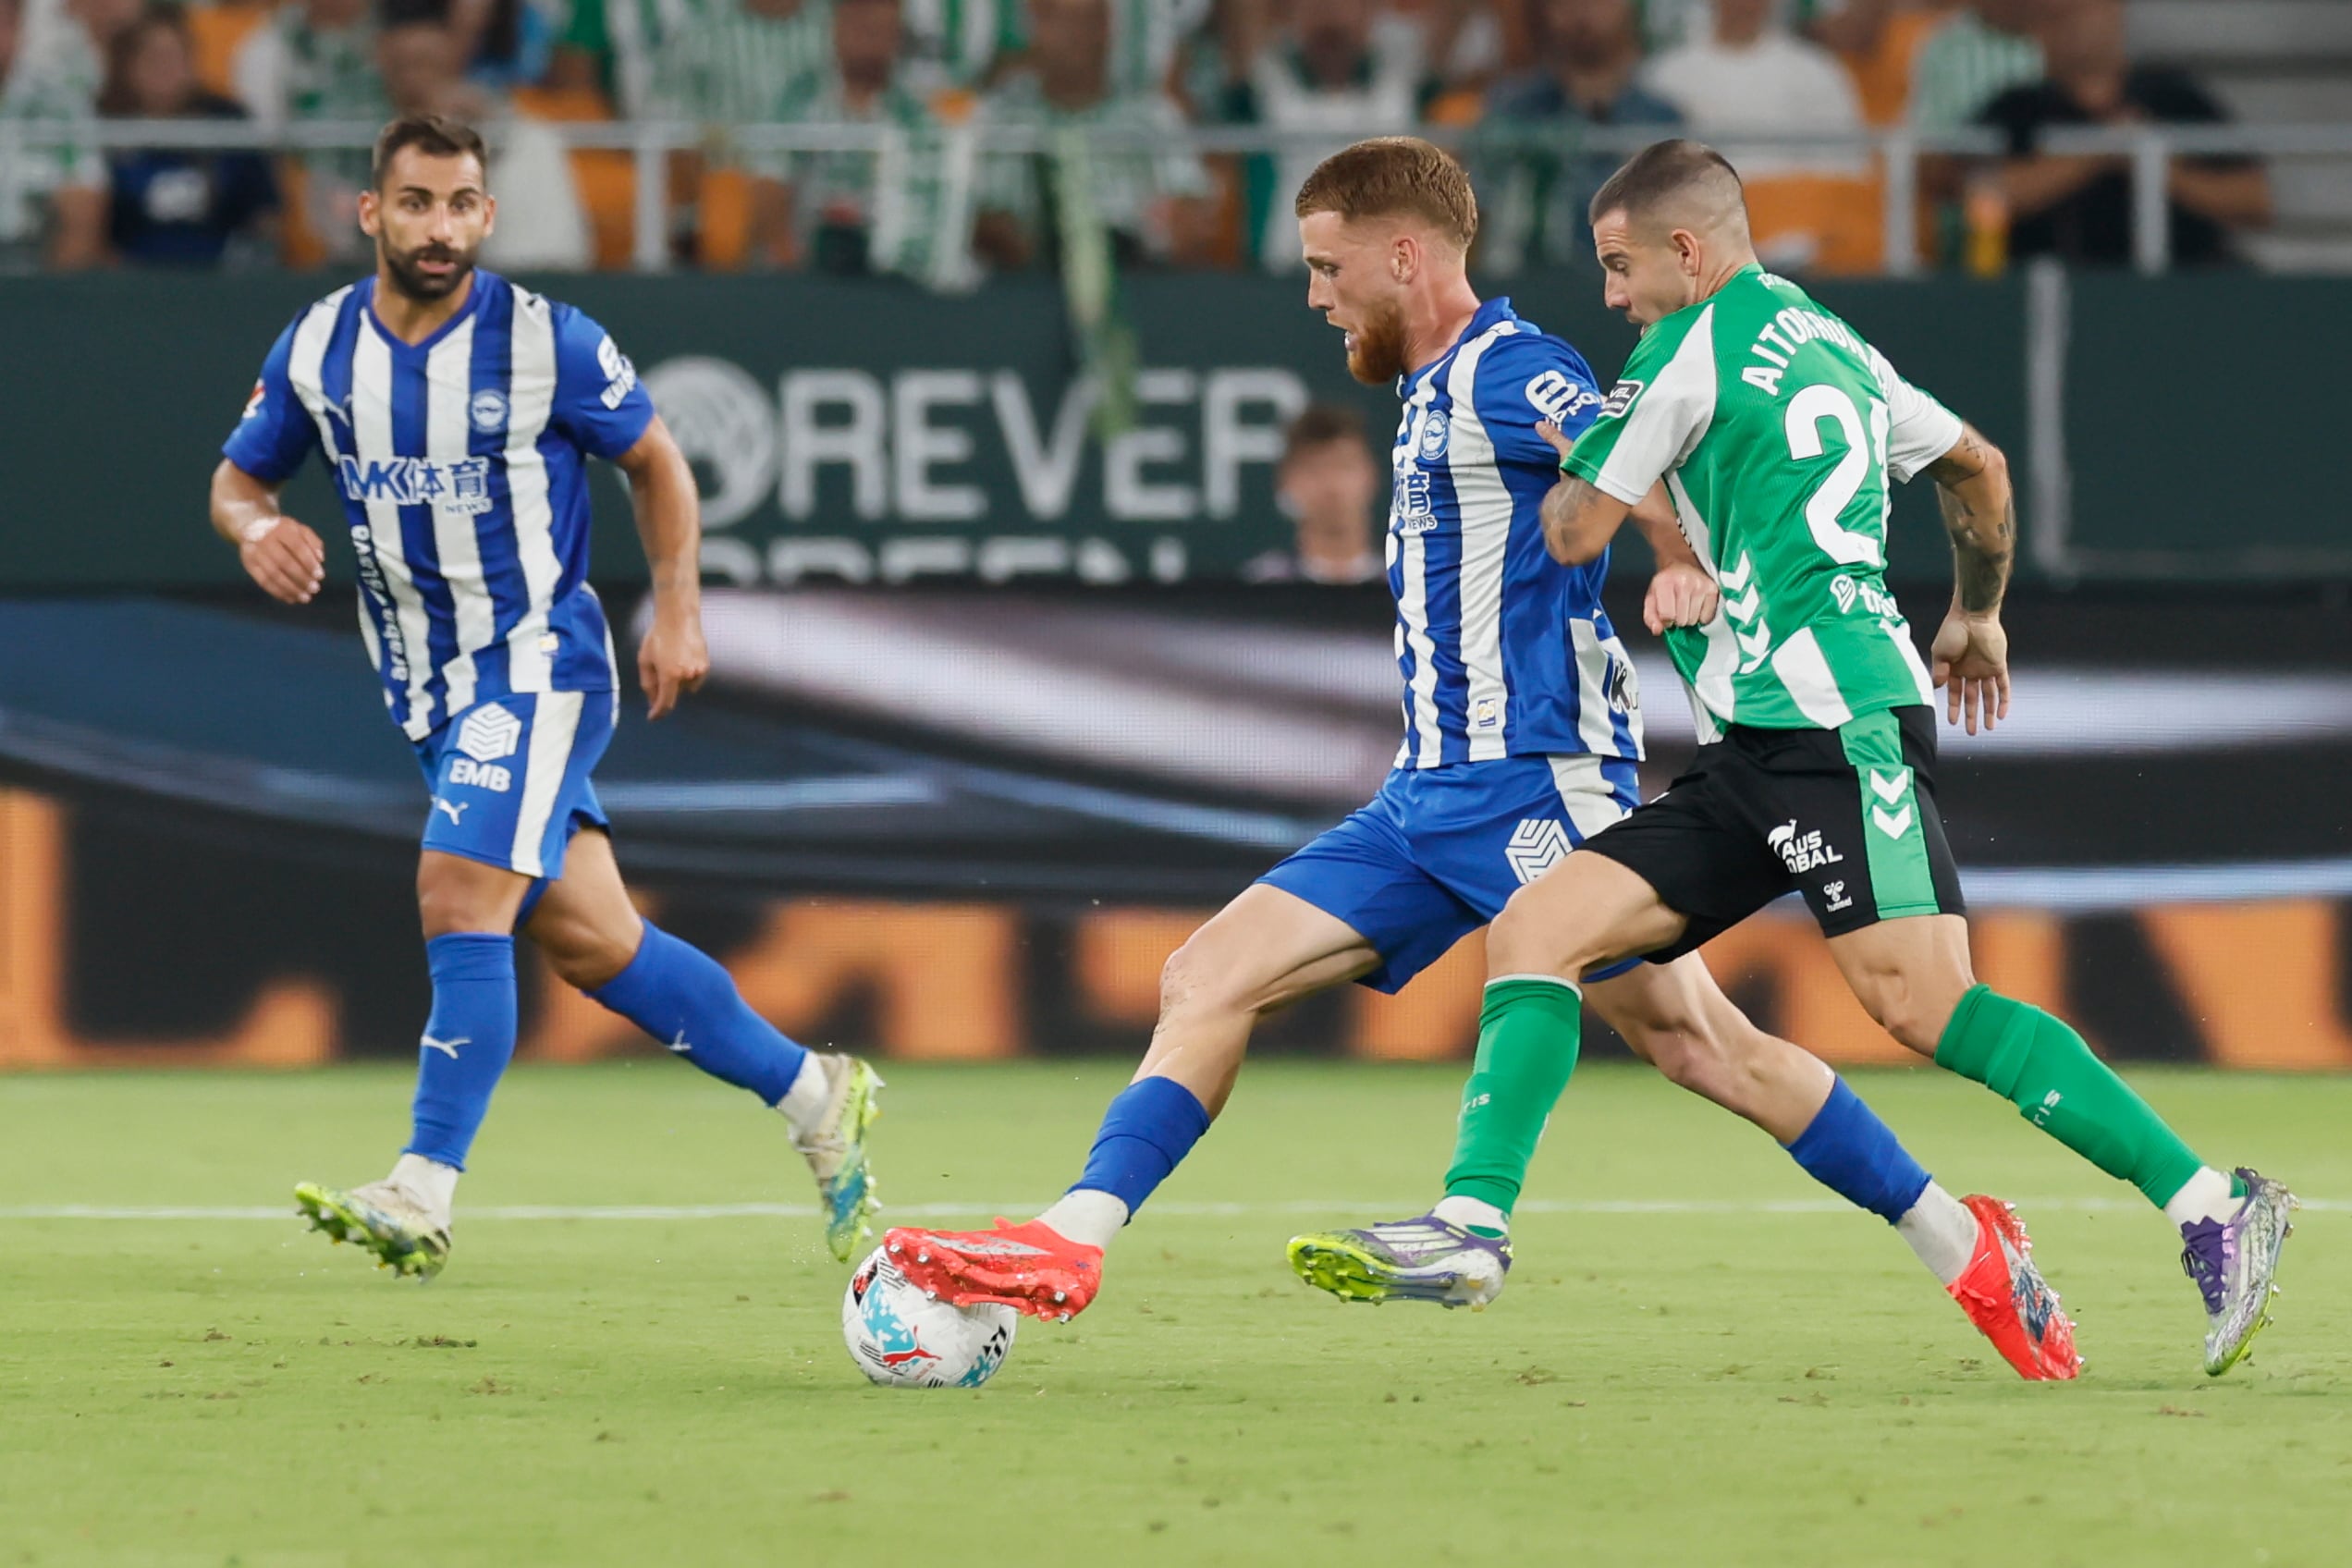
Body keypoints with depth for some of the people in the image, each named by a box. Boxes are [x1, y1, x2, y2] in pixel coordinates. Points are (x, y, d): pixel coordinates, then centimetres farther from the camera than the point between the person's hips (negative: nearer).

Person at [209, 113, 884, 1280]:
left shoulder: (546, 342, -11)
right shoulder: (316, 350, -1)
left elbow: (655, 462, 3)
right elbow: (237, 477, 12)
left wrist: (676, 610, -4)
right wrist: (257, 529, -11)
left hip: (541, 660, -5)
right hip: (430, 690, 5)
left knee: (458, 900, -21)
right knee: (588, 942, 7)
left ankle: (421, 1200, -22)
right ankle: (815, 1098, 22)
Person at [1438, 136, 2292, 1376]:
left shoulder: (1693, 348, -2)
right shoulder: (1830, 346, 23)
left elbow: (1574, 534, 4)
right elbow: (1977, 465, 37)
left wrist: (1573, 450, 26)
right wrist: (1976, 615, 52)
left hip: (1831, 718, -10)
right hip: (1757, 752, 10)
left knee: (1923, 1003, -19)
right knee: (1534, 933, 2)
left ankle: (2209, 1207, -20)